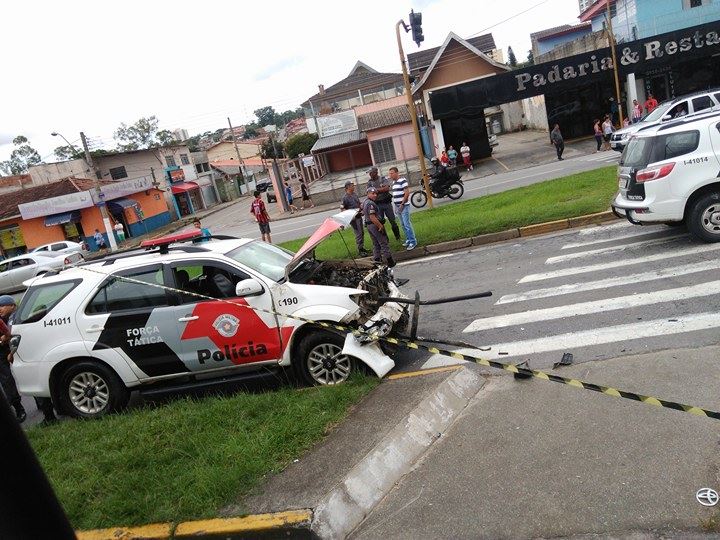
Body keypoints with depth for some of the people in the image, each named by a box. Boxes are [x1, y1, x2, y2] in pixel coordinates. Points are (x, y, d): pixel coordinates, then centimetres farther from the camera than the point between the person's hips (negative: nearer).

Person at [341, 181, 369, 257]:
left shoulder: (354, 194, 10)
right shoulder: (345, 198, -14)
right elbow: (343, 209, -14)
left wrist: (361, 207, 2)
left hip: (359, 216, 8)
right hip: (354, 218, -8)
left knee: (362, 232, 15)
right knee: (358, 234, -6)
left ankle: (362, 247, 28)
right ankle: (359, 250, 2)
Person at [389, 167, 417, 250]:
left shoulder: (402, 180, -12)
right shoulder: (394, 182, 14)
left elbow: (407, 193, -17)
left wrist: (402, 204, -17)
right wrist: (396, 206, 16)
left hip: (404, 206, -8)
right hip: (398, 206, 8)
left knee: (407, 224, -9)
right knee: (403, 225, 13)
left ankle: (413, 242, -4)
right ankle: (408, 239, 24)